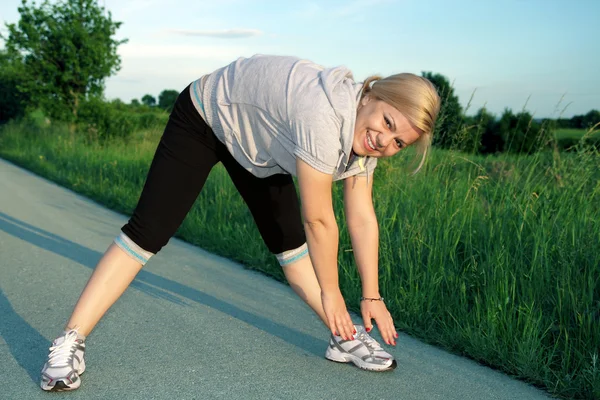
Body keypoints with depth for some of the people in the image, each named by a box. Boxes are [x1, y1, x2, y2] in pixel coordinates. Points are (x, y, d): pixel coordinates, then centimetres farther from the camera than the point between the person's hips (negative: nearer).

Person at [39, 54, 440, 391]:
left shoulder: (366, 136, -14)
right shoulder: (323, 115, -40)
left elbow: (363, 218, -9)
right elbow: (319, 220, -33)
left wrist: (372, 296, -7)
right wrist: (330, 292, -19)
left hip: (255, 139, 7)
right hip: (205, 118, -7)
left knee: (290, 240, 3)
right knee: (147, 232, -13)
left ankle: (345, 339, 12)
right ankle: (70, 343, -7)